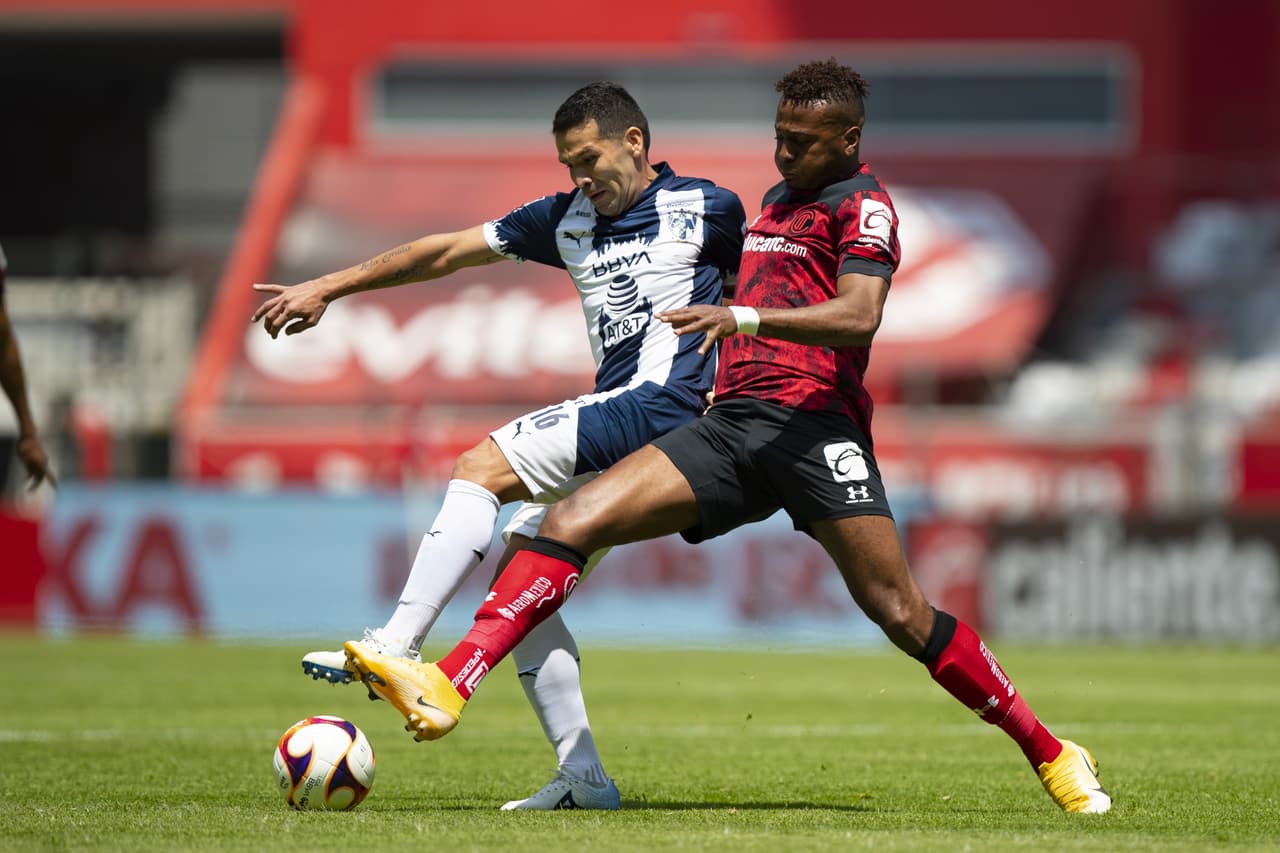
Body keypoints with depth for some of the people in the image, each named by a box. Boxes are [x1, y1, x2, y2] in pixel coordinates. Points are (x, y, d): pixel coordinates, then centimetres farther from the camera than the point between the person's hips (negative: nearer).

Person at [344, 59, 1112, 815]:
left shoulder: (863, 205, -1)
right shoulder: (778, 199, 24)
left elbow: (858, 318, -19)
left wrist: (744, 317, -29)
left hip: (814, 424, -7)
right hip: (733, 423, 7)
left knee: (901, 614, -13)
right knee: (574, 521, -11)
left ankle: (1053, 756, 2)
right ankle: (445, 691, -22)